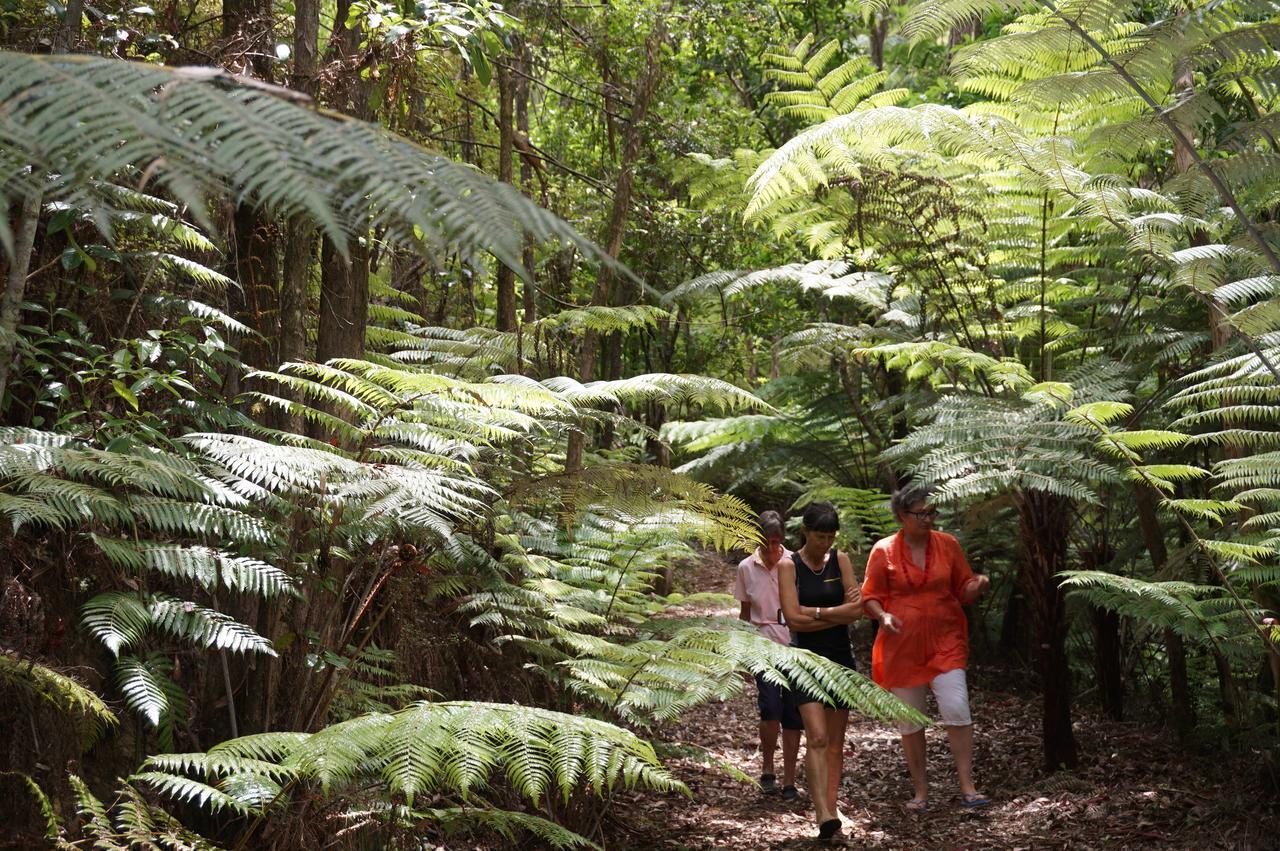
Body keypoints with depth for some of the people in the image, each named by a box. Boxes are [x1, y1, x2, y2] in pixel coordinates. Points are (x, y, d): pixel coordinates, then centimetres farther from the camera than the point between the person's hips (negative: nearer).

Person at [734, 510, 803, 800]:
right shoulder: (747, 568, 3)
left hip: (794, 644, 0)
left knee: (792, 715, 1)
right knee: (770, 708, -16)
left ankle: (789, 781, 12)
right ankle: (767, 770, 6)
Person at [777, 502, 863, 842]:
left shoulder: (840, 559, 4)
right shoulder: (789, 565, -5)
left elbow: (856, 610, -4)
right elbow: (794, 618, -14)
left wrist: (816, 613, -12)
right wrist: (839, 613, -10)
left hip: (840, 658, 4)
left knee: (836, 742, 7)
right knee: (817, 738, -17)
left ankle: (830, 811, 14)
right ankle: (824, 817, -24)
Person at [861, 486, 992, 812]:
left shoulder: (948, 544, 4)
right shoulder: (883, 551, -2)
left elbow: (963, 590, 11)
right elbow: (870, 597, 4)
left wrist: (978, 585, -12)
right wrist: (883, 616, -16)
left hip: (944, 641, 0)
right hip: (902, 645, 0)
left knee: (957, 710, -14)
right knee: (909, 722, 6)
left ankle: (967, 788, -7)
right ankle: (920, 792, 18)